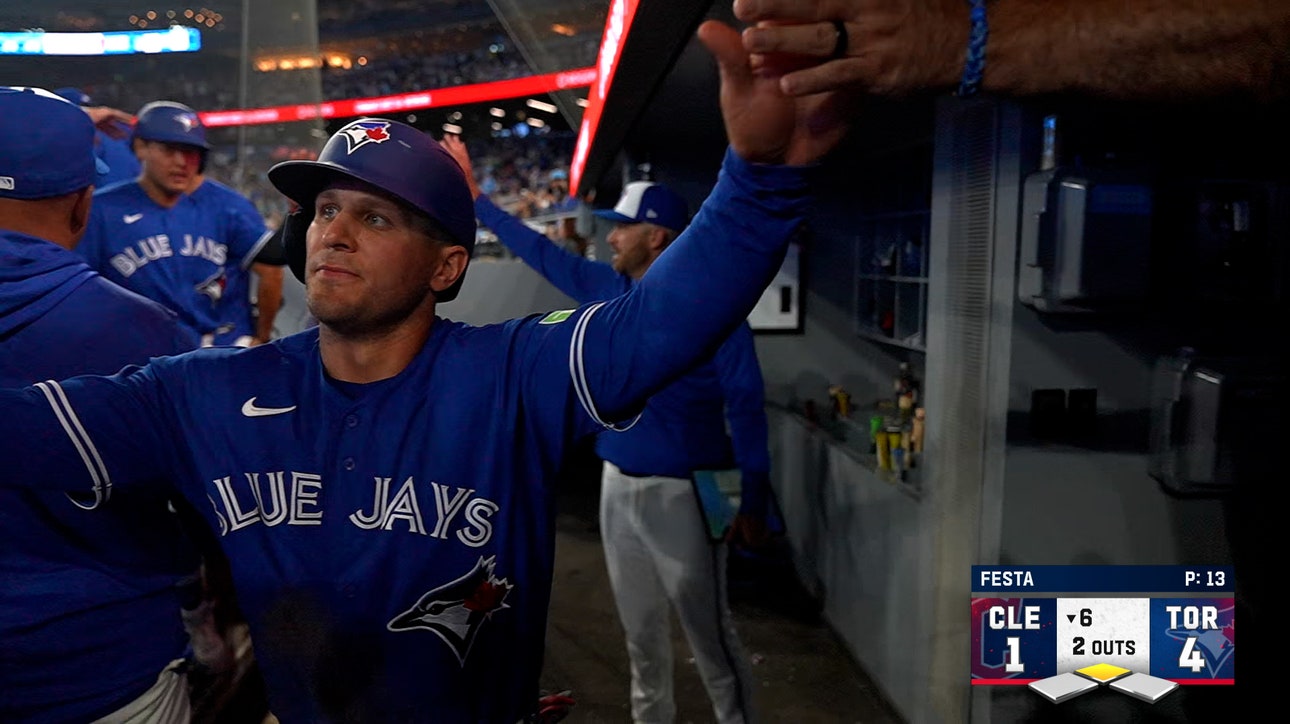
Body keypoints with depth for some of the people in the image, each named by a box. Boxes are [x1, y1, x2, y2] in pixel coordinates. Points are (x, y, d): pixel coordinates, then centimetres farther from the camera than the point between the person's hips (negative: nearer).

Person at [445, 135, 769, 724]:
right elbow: (539, 251, 17)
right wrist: (473, 195, 19)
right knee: (639, 626, 20)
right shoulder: (606, 289, 5)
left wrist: (754, 499, -16)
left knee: (707, 629, 1)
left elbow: (745, 404, -15)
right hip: (617, 485, 7)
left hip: (680, 492, -7)